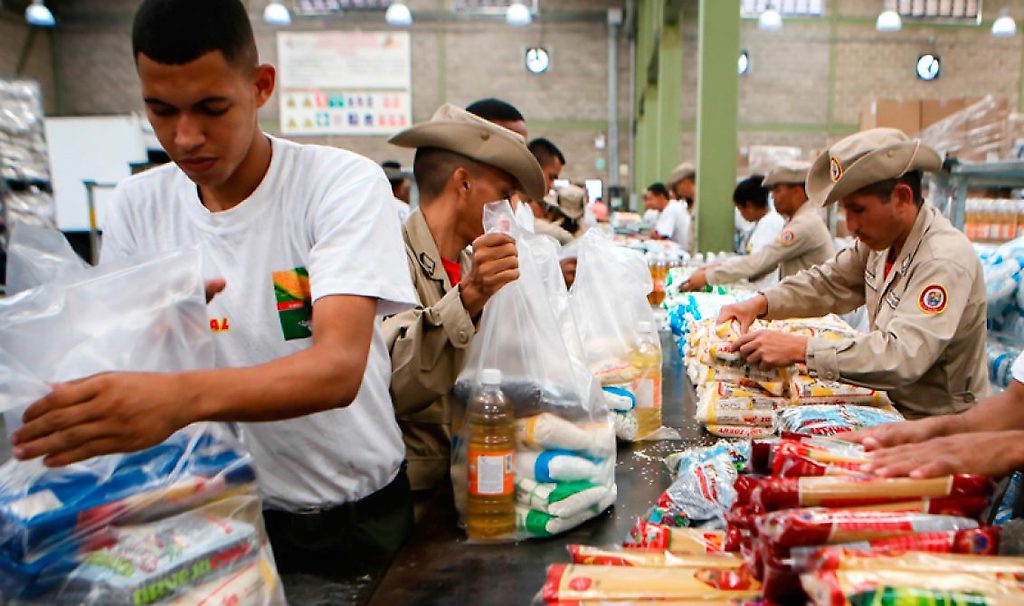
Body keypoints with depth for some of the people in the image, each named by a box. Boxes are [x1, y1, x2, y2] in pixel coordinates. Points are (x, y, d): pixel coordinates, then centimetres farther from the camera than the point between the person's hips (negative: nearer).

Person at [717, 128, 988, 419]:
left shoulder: (945, 262, -24)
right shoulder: (883, 237, 0)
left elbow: (902, 356, -32)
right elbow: (828, 283, 10)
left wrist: (800, 350, -33)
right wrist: (760, 304, -6)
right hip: (897, 409, 7)